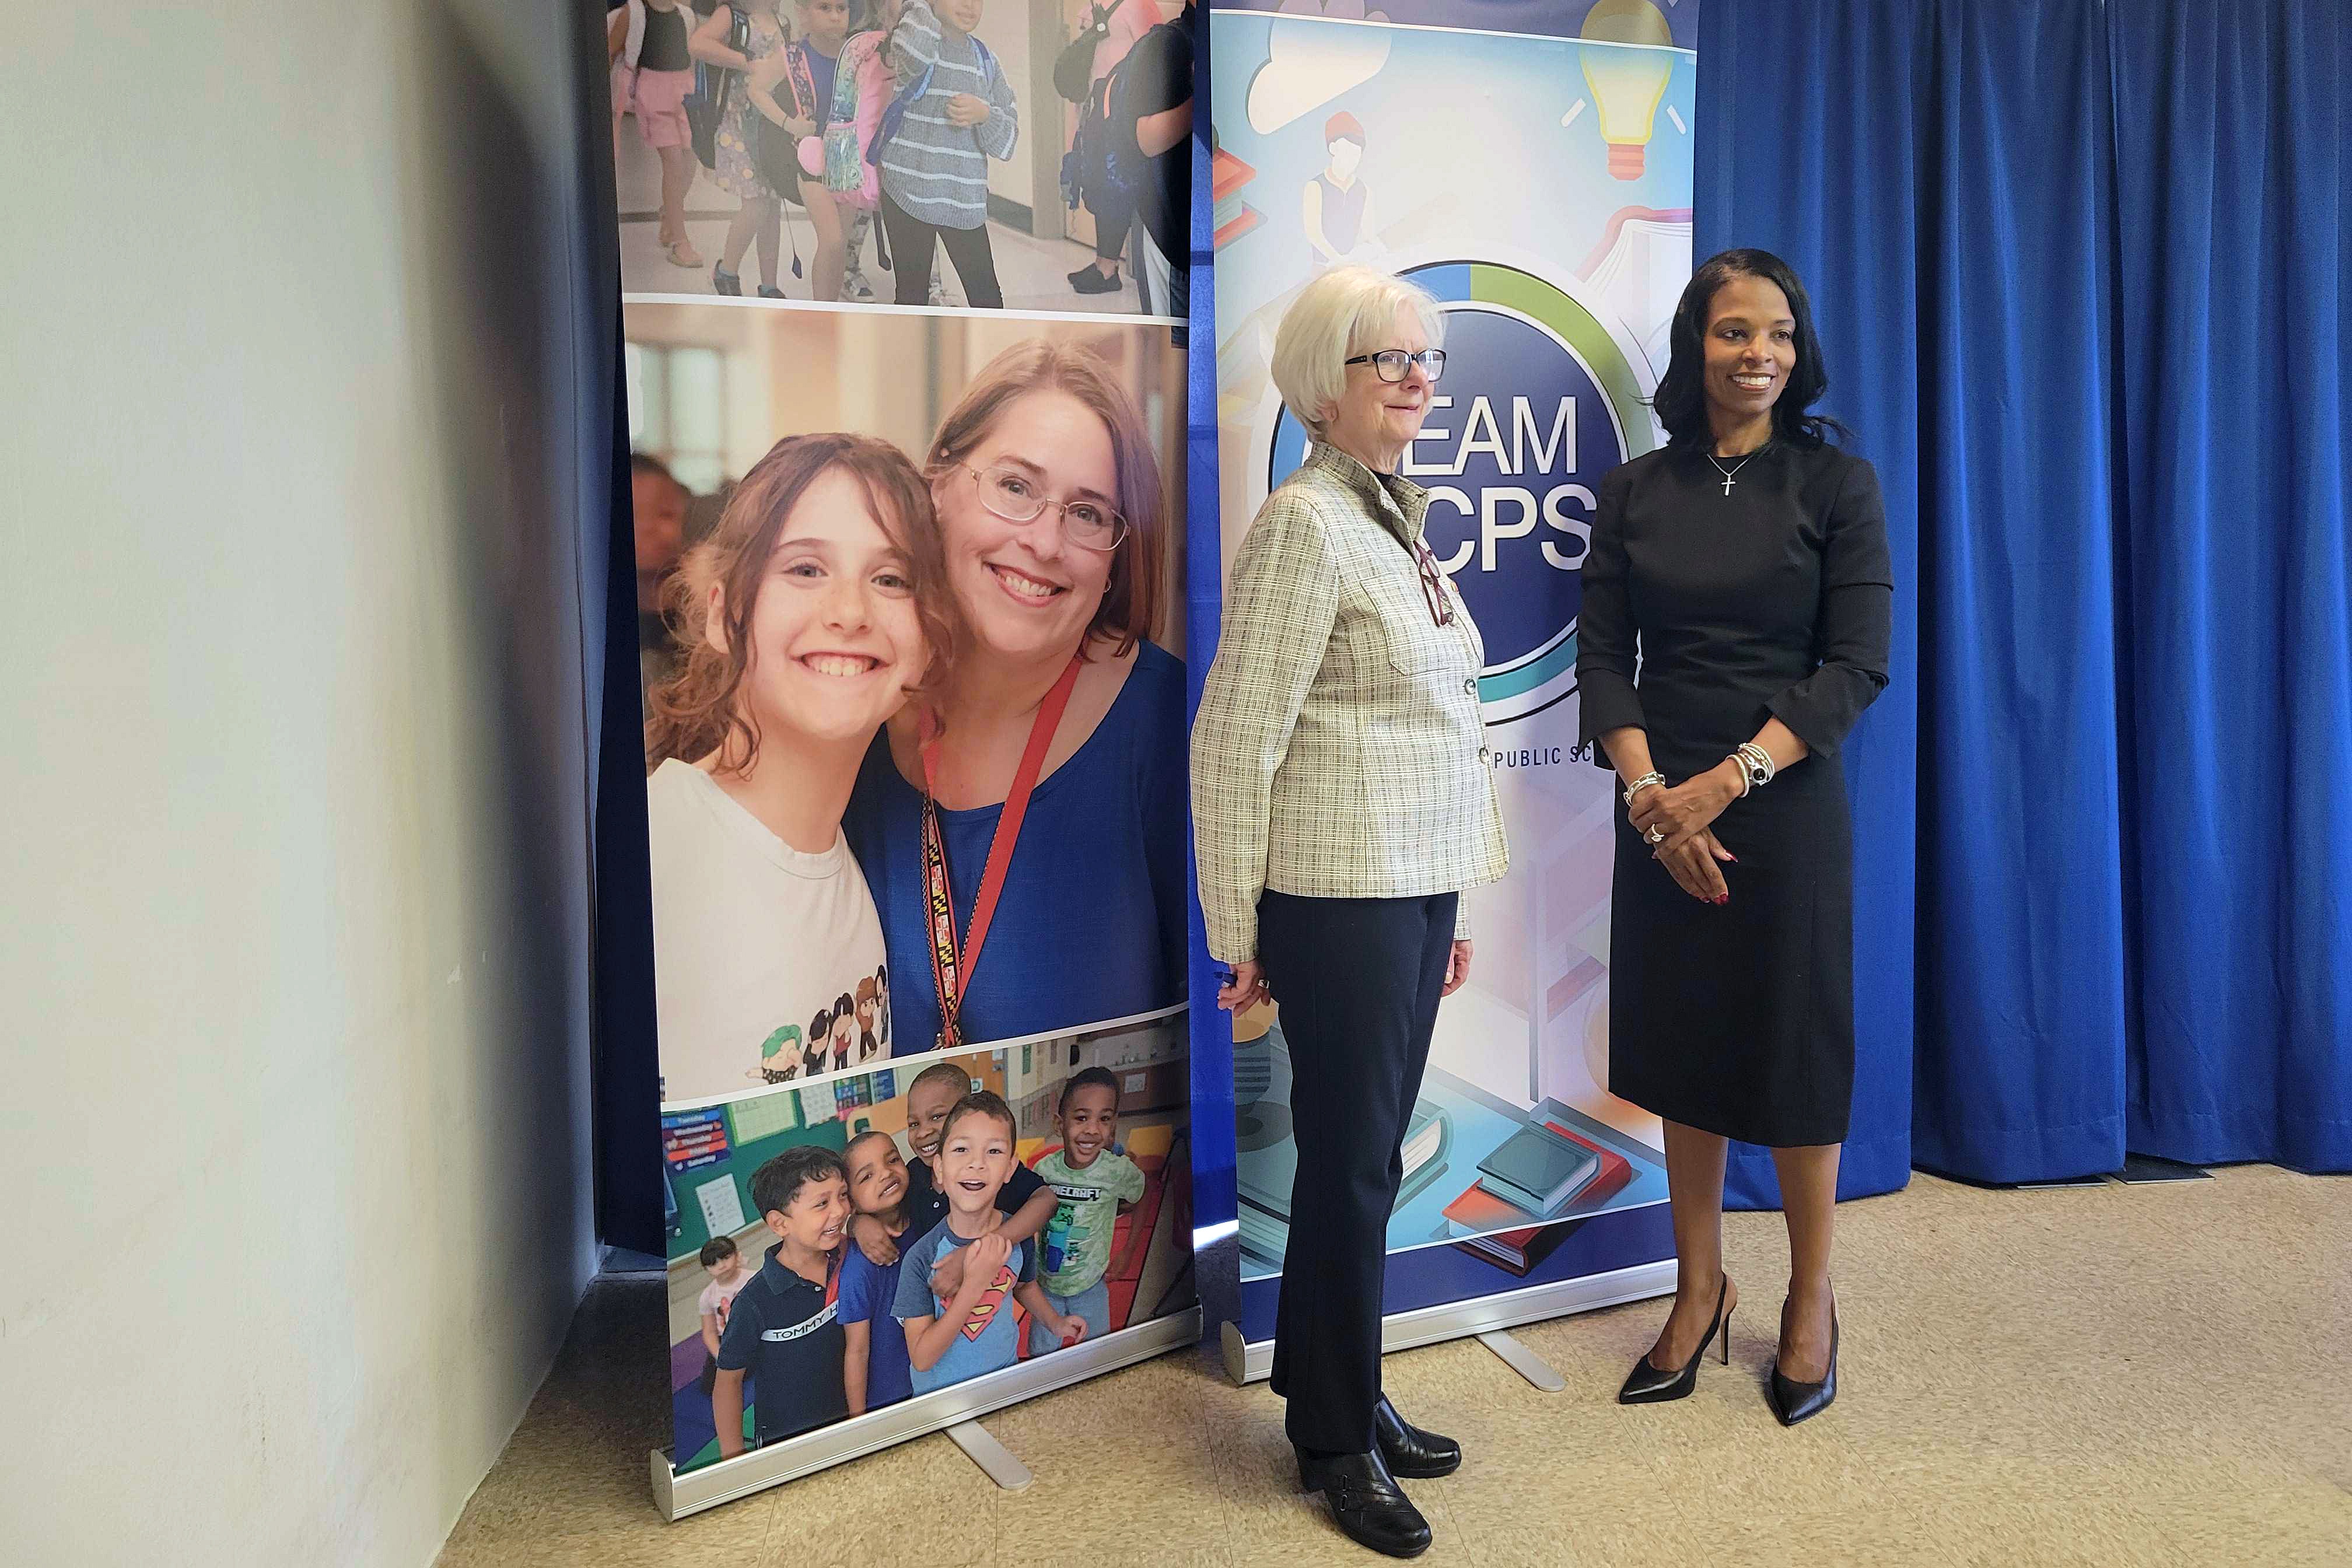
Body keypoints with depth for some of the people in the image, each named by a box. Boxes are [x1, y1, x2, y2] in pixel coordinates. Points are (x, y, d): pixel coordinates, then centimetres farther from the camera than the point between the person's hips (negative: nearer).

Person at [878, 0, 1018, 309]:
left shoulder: (985, 60, 12)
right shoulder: (919, 38, -1)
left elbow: (1008, 139, 7)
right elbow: (914, 51, -30)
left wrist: (985, 115, -14)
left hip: (967, 202, 4)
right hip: (908, 193, -3)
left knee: (988, 299, 2)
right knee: (912, 295, 4)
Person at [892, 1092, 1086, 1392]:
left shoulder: (1018, 1236, -14)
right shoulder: (920, 1257, -25)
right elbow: (922, 1359, -26)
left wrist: (1055, 1322, -6)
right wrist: (974, 1286, -32)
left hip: (1005, 1382, 3)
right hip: (939, 1394, -3)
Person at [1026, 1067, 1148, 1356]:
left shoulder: (1119, 1171, -22)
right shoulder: (1044, 1169, -18)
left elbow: (1143, 1204, -1)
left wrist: (1127, 1256, 0)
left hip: (1090, 1287, -1)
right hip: (1045, 1284, 1)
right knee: (1040, 1355, 15)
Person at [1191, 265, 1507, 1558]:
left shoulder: (1395, 517, 14)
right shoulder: (1306, 524, -13)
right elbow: (1236, 740, -15)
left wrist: (1452, 903, 17)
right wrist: (1237, 934, -11)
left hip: (1416, 888, 8)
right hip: (1342, 897, -8)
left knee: (1363, 1152, 17)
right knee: (1353, 1163, 4)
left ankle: (1338, 1394, 34)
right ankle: (1338, 1442, 23)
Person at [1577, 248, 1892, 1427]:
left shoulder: (1836, 484, -2)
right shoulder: (1635, 491, 4)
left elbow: (1858, 665, -8)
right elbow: (1603, 660, 1)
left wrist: (1727, 780, -18)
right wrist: (1650, 792, -14)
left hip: (1785, 809, -2)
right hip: (1661, 814, 2)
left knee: (1791, 1054, 7)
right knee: (1681, 1050, 11)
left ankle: (1811, 1298, 27)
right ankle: (1699, 1288, 27)